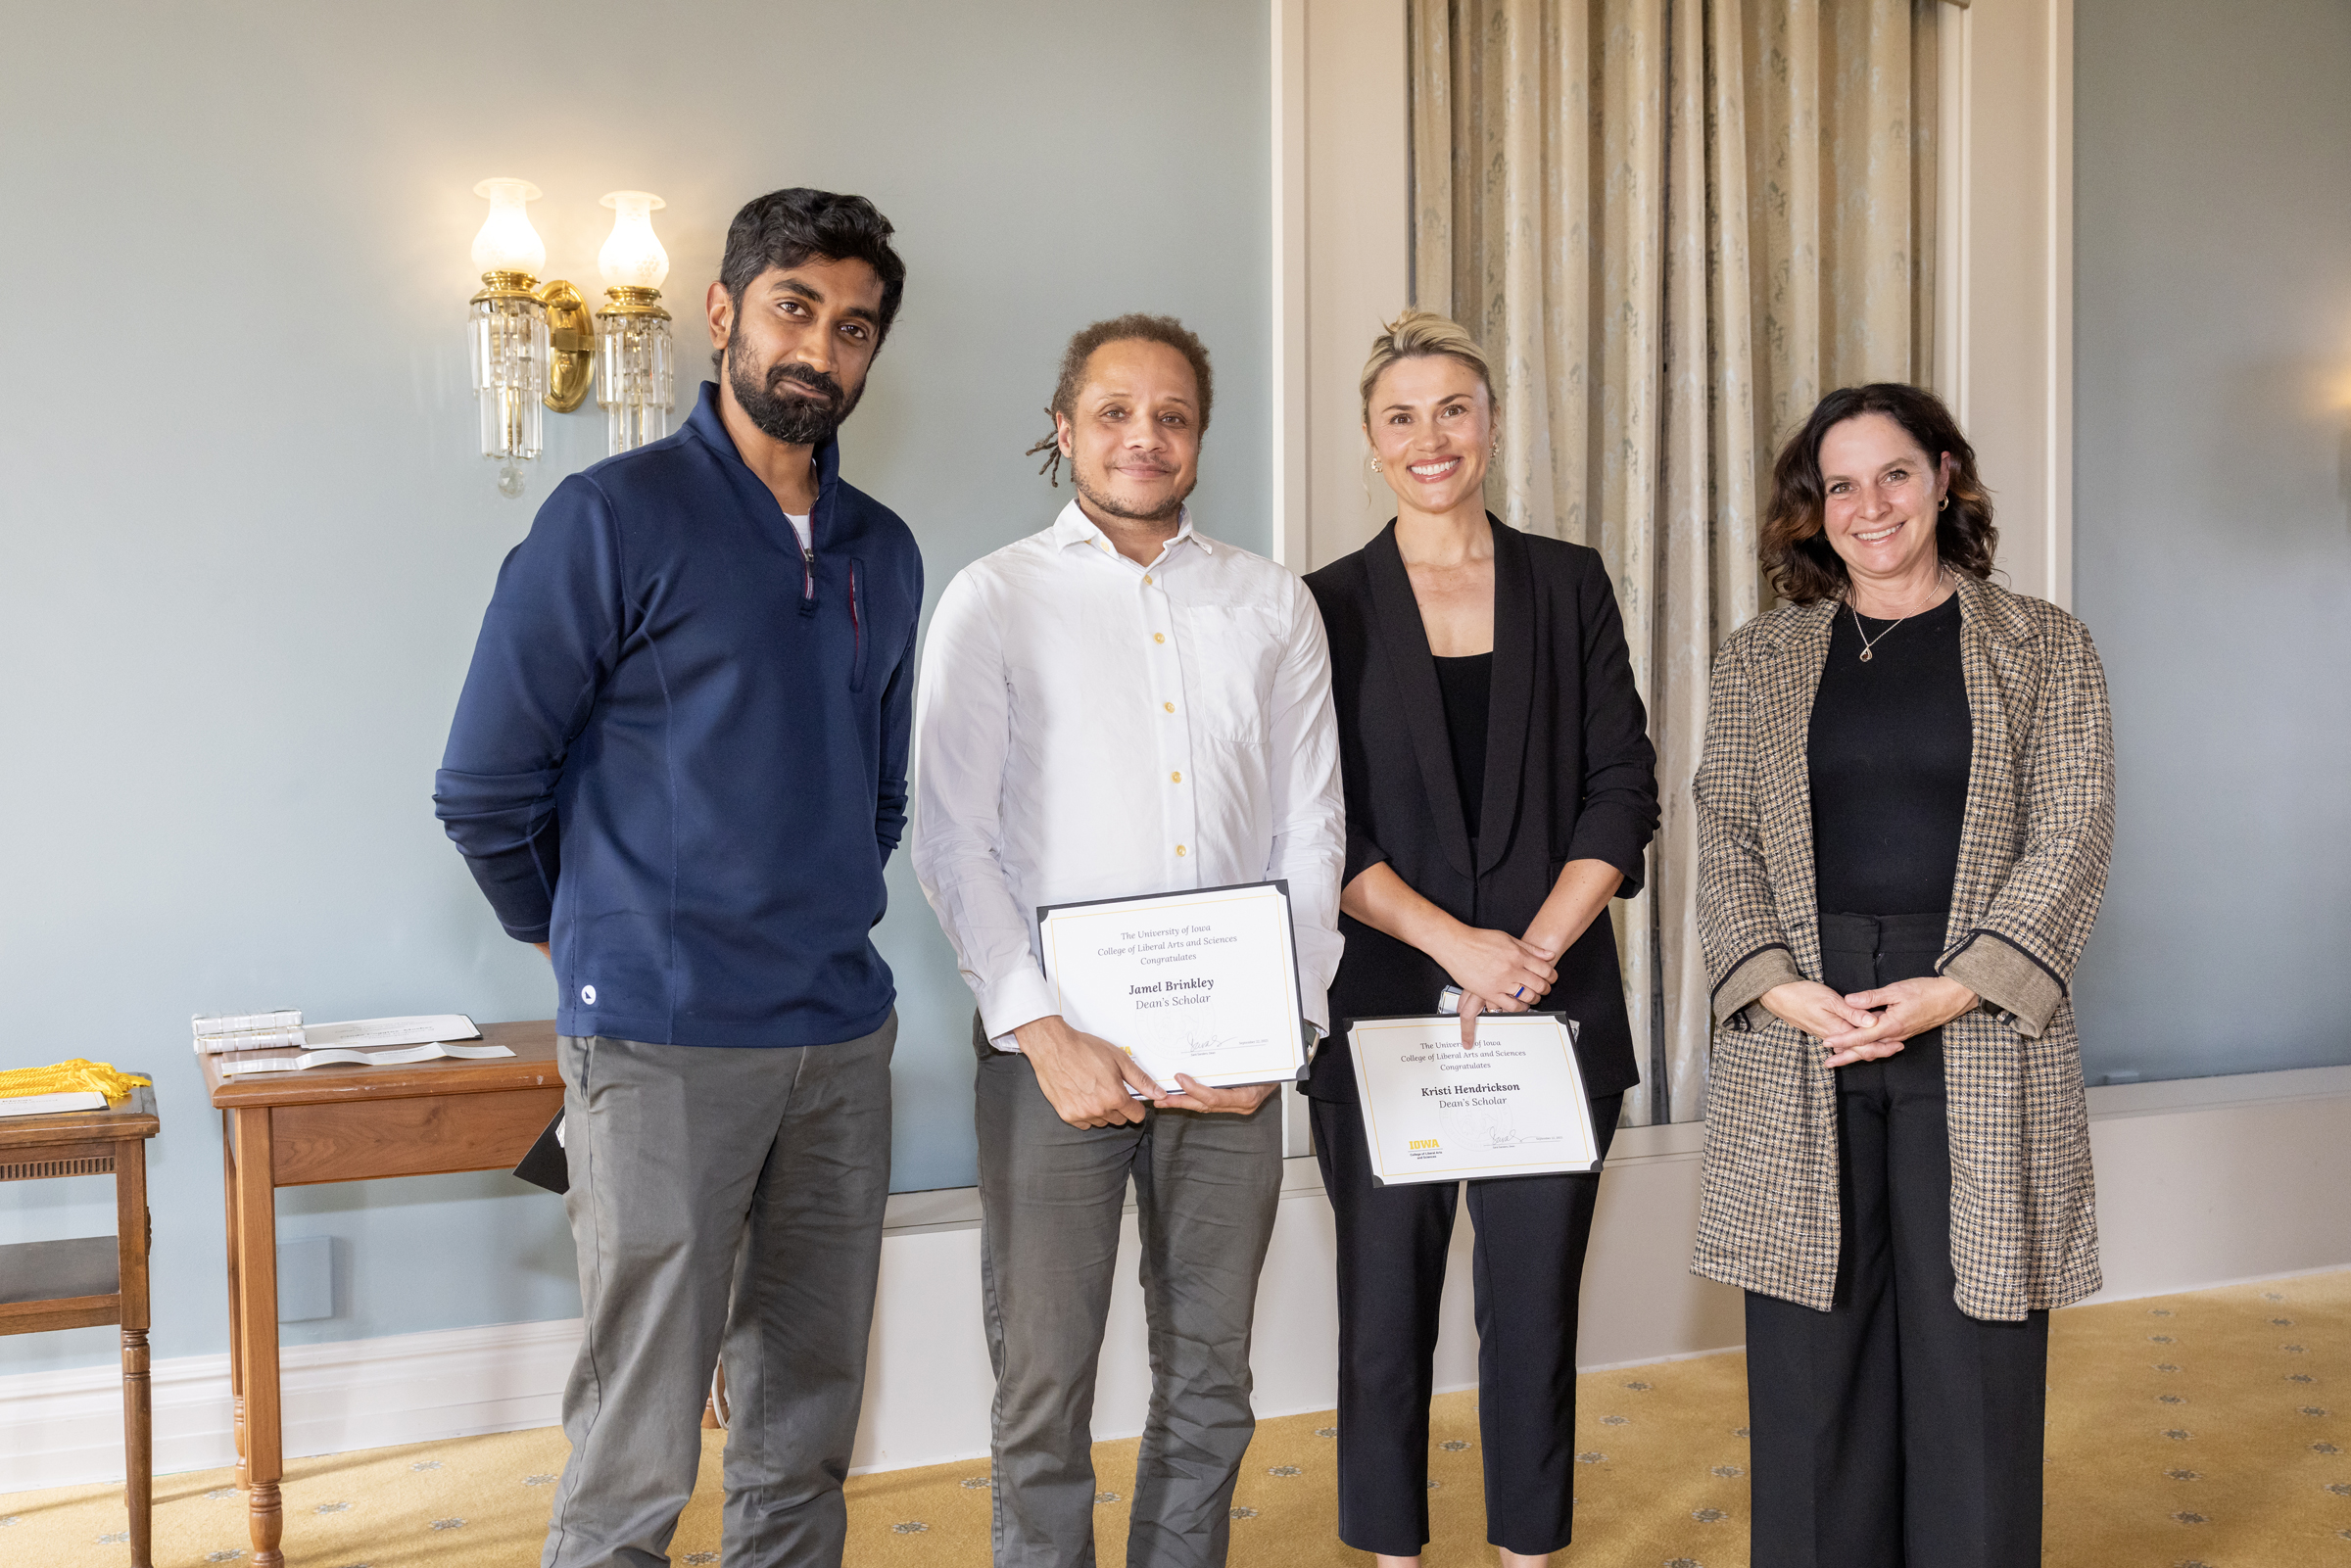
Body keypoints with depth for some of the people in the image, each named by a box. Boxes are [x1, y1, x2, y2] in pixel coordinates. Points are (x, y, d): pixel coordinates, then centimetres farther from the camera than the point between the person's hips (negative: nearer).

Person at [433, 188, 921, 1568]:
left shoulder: (883, 553, 12)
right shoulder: (617, 520, -6)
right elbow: (484, 791, -4)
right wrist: (591, 943, 7)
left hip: (843, 1038, 6)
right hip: (665, 1042, -5)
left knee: (808, 1427, 14)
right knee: (640, 1451, -1)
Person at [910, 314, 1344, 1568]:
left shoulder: (1273, 606, 10)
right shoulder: (994, 601, 2)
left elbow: (1309, 831, 9)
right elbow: (952, 842, -4)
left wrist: (1277, 1025, -2)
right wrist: (1044, 1032, -13)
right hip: (1053, 1048, -2)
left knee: (1208, 1379, 12)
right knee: (1044, 1380, 3)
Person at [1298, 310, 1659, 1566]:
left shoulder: (1569, 586, 8)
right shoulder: (1329, 606, 3)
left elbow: (1622, 791, 3)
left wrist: (1537, 946, -10)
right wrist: (1458, 944, -14)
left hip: (1556, 1007, 1)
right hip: (1385, 1007, -1)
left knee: (1536, 1310, 7)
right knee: (1386, 1313, 7)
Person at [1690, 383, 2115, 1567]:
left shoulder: (2044, 649, 8)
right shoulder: (1756, 663, 12)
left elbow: (2069, 841, -1)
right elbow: (1726, 847, 7)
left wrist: (1951, 991, -13)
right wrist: (1780, 988, -10)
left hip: (1979, 1041, -1)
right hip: (1799, 1042, 2)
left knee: (1972, 1360, 2)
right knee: (1811, 1363, 4)